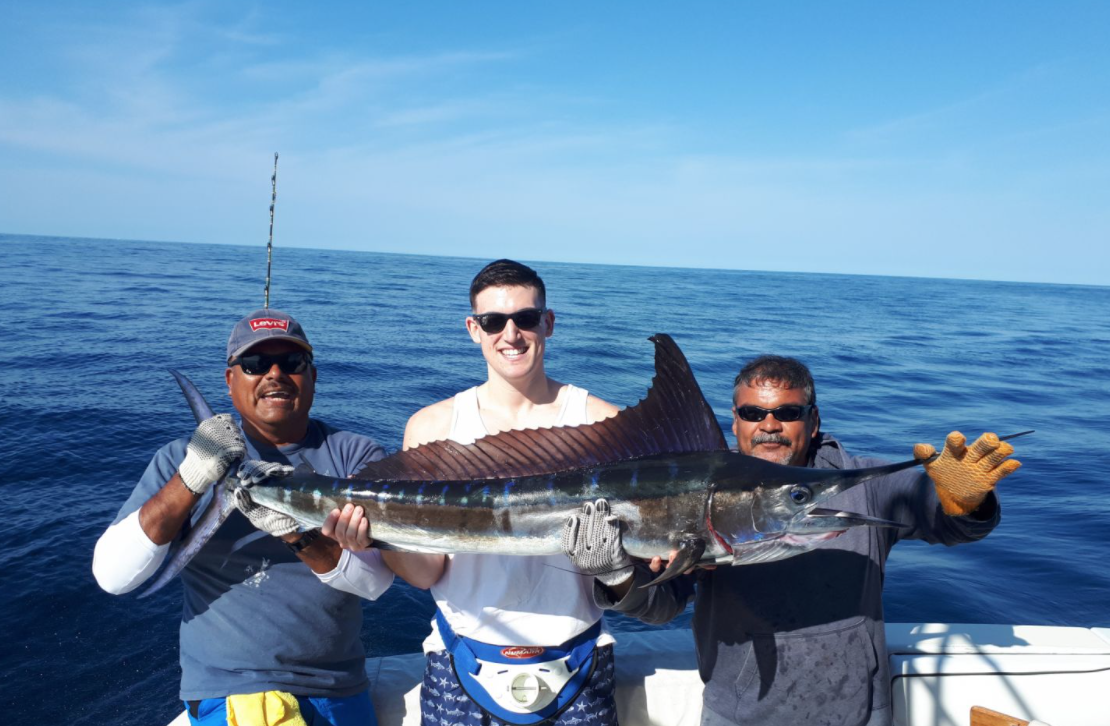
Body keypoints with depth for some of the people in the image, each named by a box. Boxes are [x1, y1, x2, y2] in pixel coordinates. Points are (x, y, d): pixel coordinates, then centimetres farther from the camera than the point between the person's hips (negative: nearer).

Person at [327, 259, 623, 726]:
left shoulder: (605, 424, -6)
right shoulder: (433, 426, -4)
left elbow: (629, 567, -3)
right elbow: (426, 573, -5)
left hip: (576, 662, 0)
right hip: (462, 664, 0)